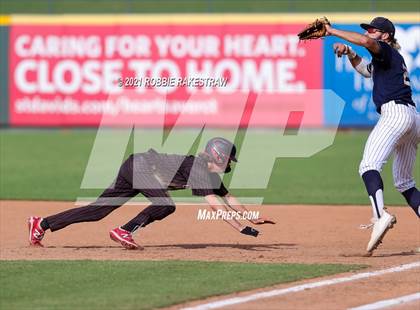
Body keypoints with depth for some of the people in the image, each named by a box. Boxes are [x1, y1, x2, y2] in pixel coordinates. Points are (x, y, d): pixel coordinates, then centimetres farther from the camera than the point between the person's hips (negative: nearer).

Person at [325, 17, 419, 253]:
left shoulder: (387, 51, 1)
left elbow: (366, 41, -20)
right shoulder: (385, 60, 28)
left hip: (395, 112, -10)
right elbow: (366, 69, 44)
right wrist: (349, 53, 26)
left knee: (369, 165, -25)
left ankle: (381, 215, -46)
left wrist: (333, 32, -13)